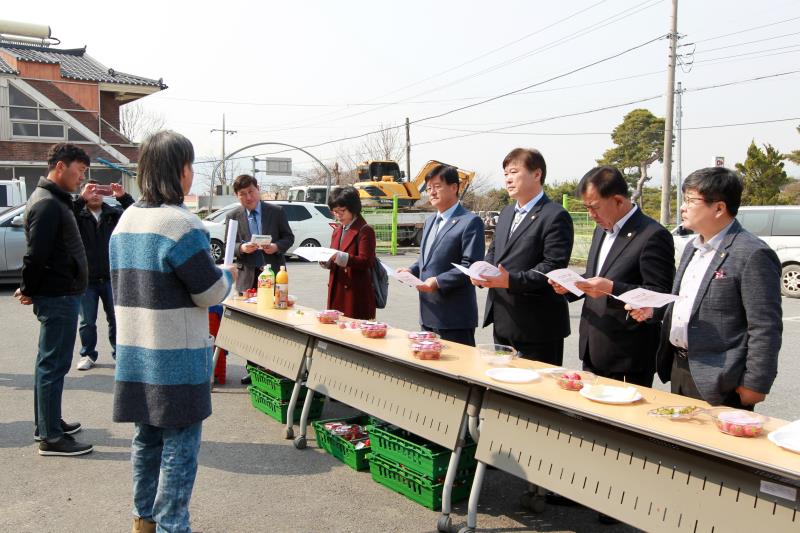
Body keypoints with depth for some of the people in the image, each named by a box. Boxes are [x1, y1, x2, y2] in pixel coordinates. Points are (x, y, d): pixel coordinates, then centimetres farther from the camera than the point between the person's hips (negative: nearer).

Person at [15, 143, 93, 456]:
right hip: (58, 296, -11)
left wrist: (31, 289, 16)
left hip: (60, 294, 11)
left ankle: (47, 423, 30)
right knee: (54, 365, -4)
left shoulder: (55, 201, 15)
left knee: (50, 362, 18)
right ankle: (51, 437, 3)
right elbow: (36, 254, -23)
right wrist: (29, 290, -11)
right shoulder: (47, 204, -18)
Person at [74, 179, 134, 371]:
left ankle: (119, 352, 21)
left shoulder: (113, 213, 4)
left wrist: (123, 197, -24)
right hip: (86, 278, -1)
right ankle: (88, 354, 21)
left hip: (111, 277, 1)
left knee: (116, 319, 9)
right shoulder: (79, 215, 0)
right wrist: (81, 198, -32)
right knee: (87, 322, 8)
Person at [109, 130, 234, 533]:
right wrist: (228, 275, 6)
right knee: (179, 446, 3)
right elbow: (210, 292, -15)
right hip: (176, 358, -8)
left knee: (147, 438, 20)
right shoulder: (182, 224, -19)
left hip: (133, 353, 8)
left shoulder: (126, 220, 8)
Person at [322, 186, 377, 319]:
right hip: (336, 292, 7)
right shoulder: (337, 231, 20)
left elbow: (365, 262, -14)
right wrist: (326, 261, 1)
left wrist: (341, 257, -26)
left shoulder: (365, 230, -5)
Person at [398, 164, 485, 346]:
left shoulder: (471, 222, -10)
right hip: (429, 314, 9)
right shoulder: (430, 221, 19)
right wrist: (411, 270, 5)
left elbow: (471, 266, -17)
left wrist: (438, 281, -24)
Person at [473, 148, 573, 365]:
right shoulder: (506, 213, 16)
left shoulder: (555, 216, -12)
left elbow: (553, 266, -19)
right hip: (503, 322, 8)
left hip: (536, 325, -8)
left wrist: (511, 281, -27)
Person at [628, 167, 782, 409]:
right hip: (679, 370, 8)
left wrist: (755, 385, -16)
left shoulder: (753, 254, -15)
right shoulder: (693, 248, 12)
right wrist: (652, 309, 5)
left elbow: (765, 328, -16)